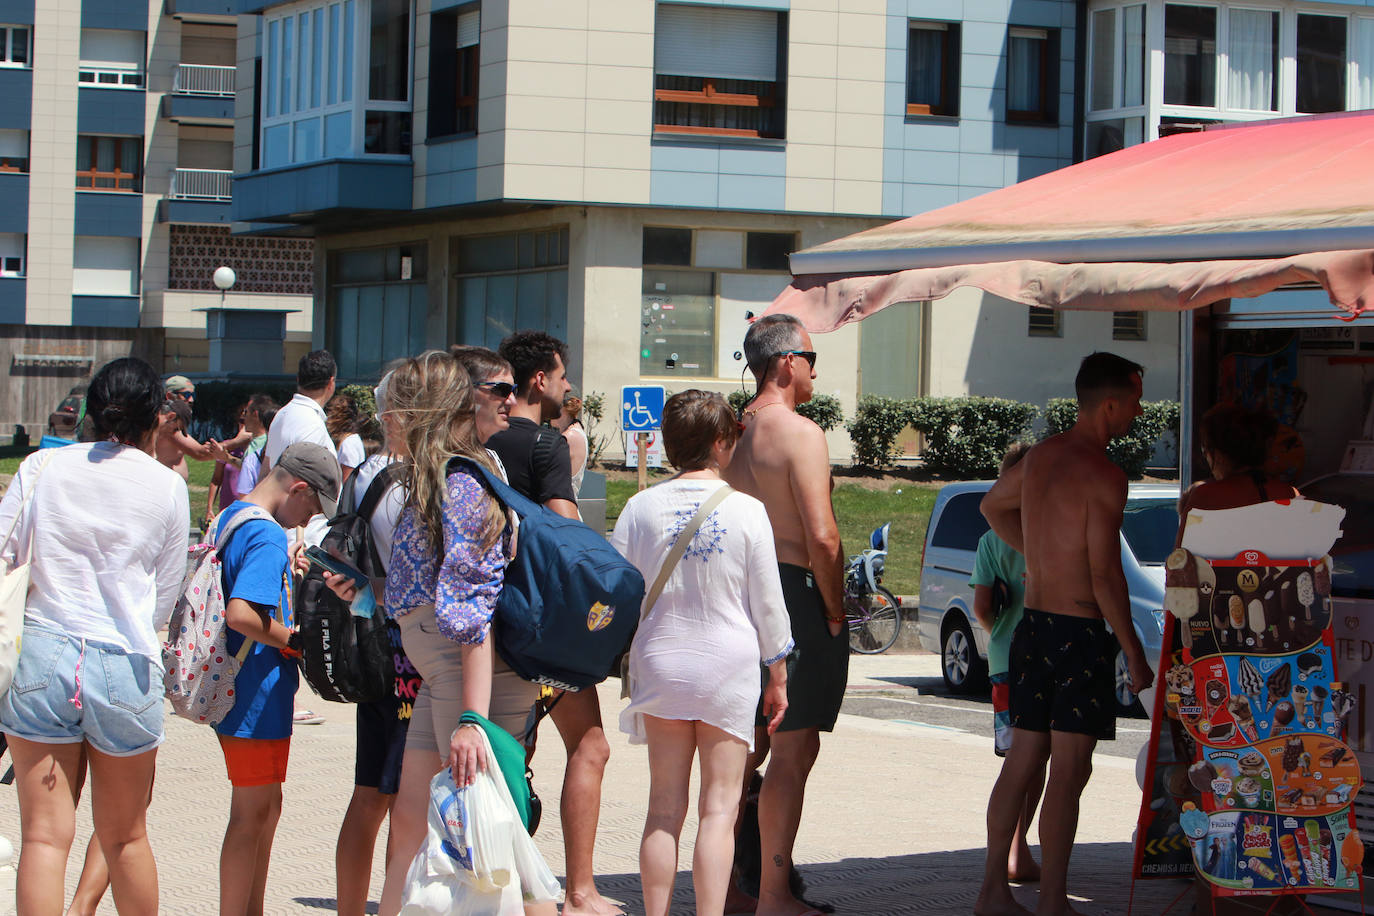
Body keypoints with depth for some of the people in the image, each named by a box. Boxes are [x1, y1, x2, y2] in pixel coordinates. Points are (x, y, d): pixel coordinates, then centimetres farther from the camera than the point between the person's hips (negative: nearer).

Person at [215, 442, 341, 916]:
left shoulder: (228, 518, 11)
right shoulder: (267, 535, -19)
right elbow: (240, 613, -31)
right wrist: (294, 640, -18)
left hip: (232, 693, 10)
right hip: (257, 697, -10)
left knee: (266, 806, 19)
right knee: (253, 814, -1)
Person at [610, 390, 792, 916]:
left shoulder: (641, 507, -2)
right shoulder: (747, 511, -7)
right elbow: (768, 602, -1)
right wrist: (778, 676, 9)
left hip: (659, 662, 2)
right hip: (729, 665, -2)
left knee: (664, 807, 10)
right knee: (719, 808, 1)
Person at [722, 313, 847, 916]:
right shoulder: (800, 433, -13)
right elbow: (821, 535, -20)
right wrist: (834, 611, -9)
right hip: (792, 592, -8)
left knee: (747, 749, 16)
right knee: (793, 752, -4)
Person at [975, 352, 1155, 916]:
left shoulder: (1041, 456, 9)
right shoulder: (1103, 474, -16)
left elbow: (993, 507, 29)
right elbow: (1105, 575, -17)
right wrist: (1135, 654, -11)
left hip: (1032, 625, 8)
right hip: (1080, 632, -8)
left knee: (1022, 760, 13)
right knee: (1068, 773, -3)